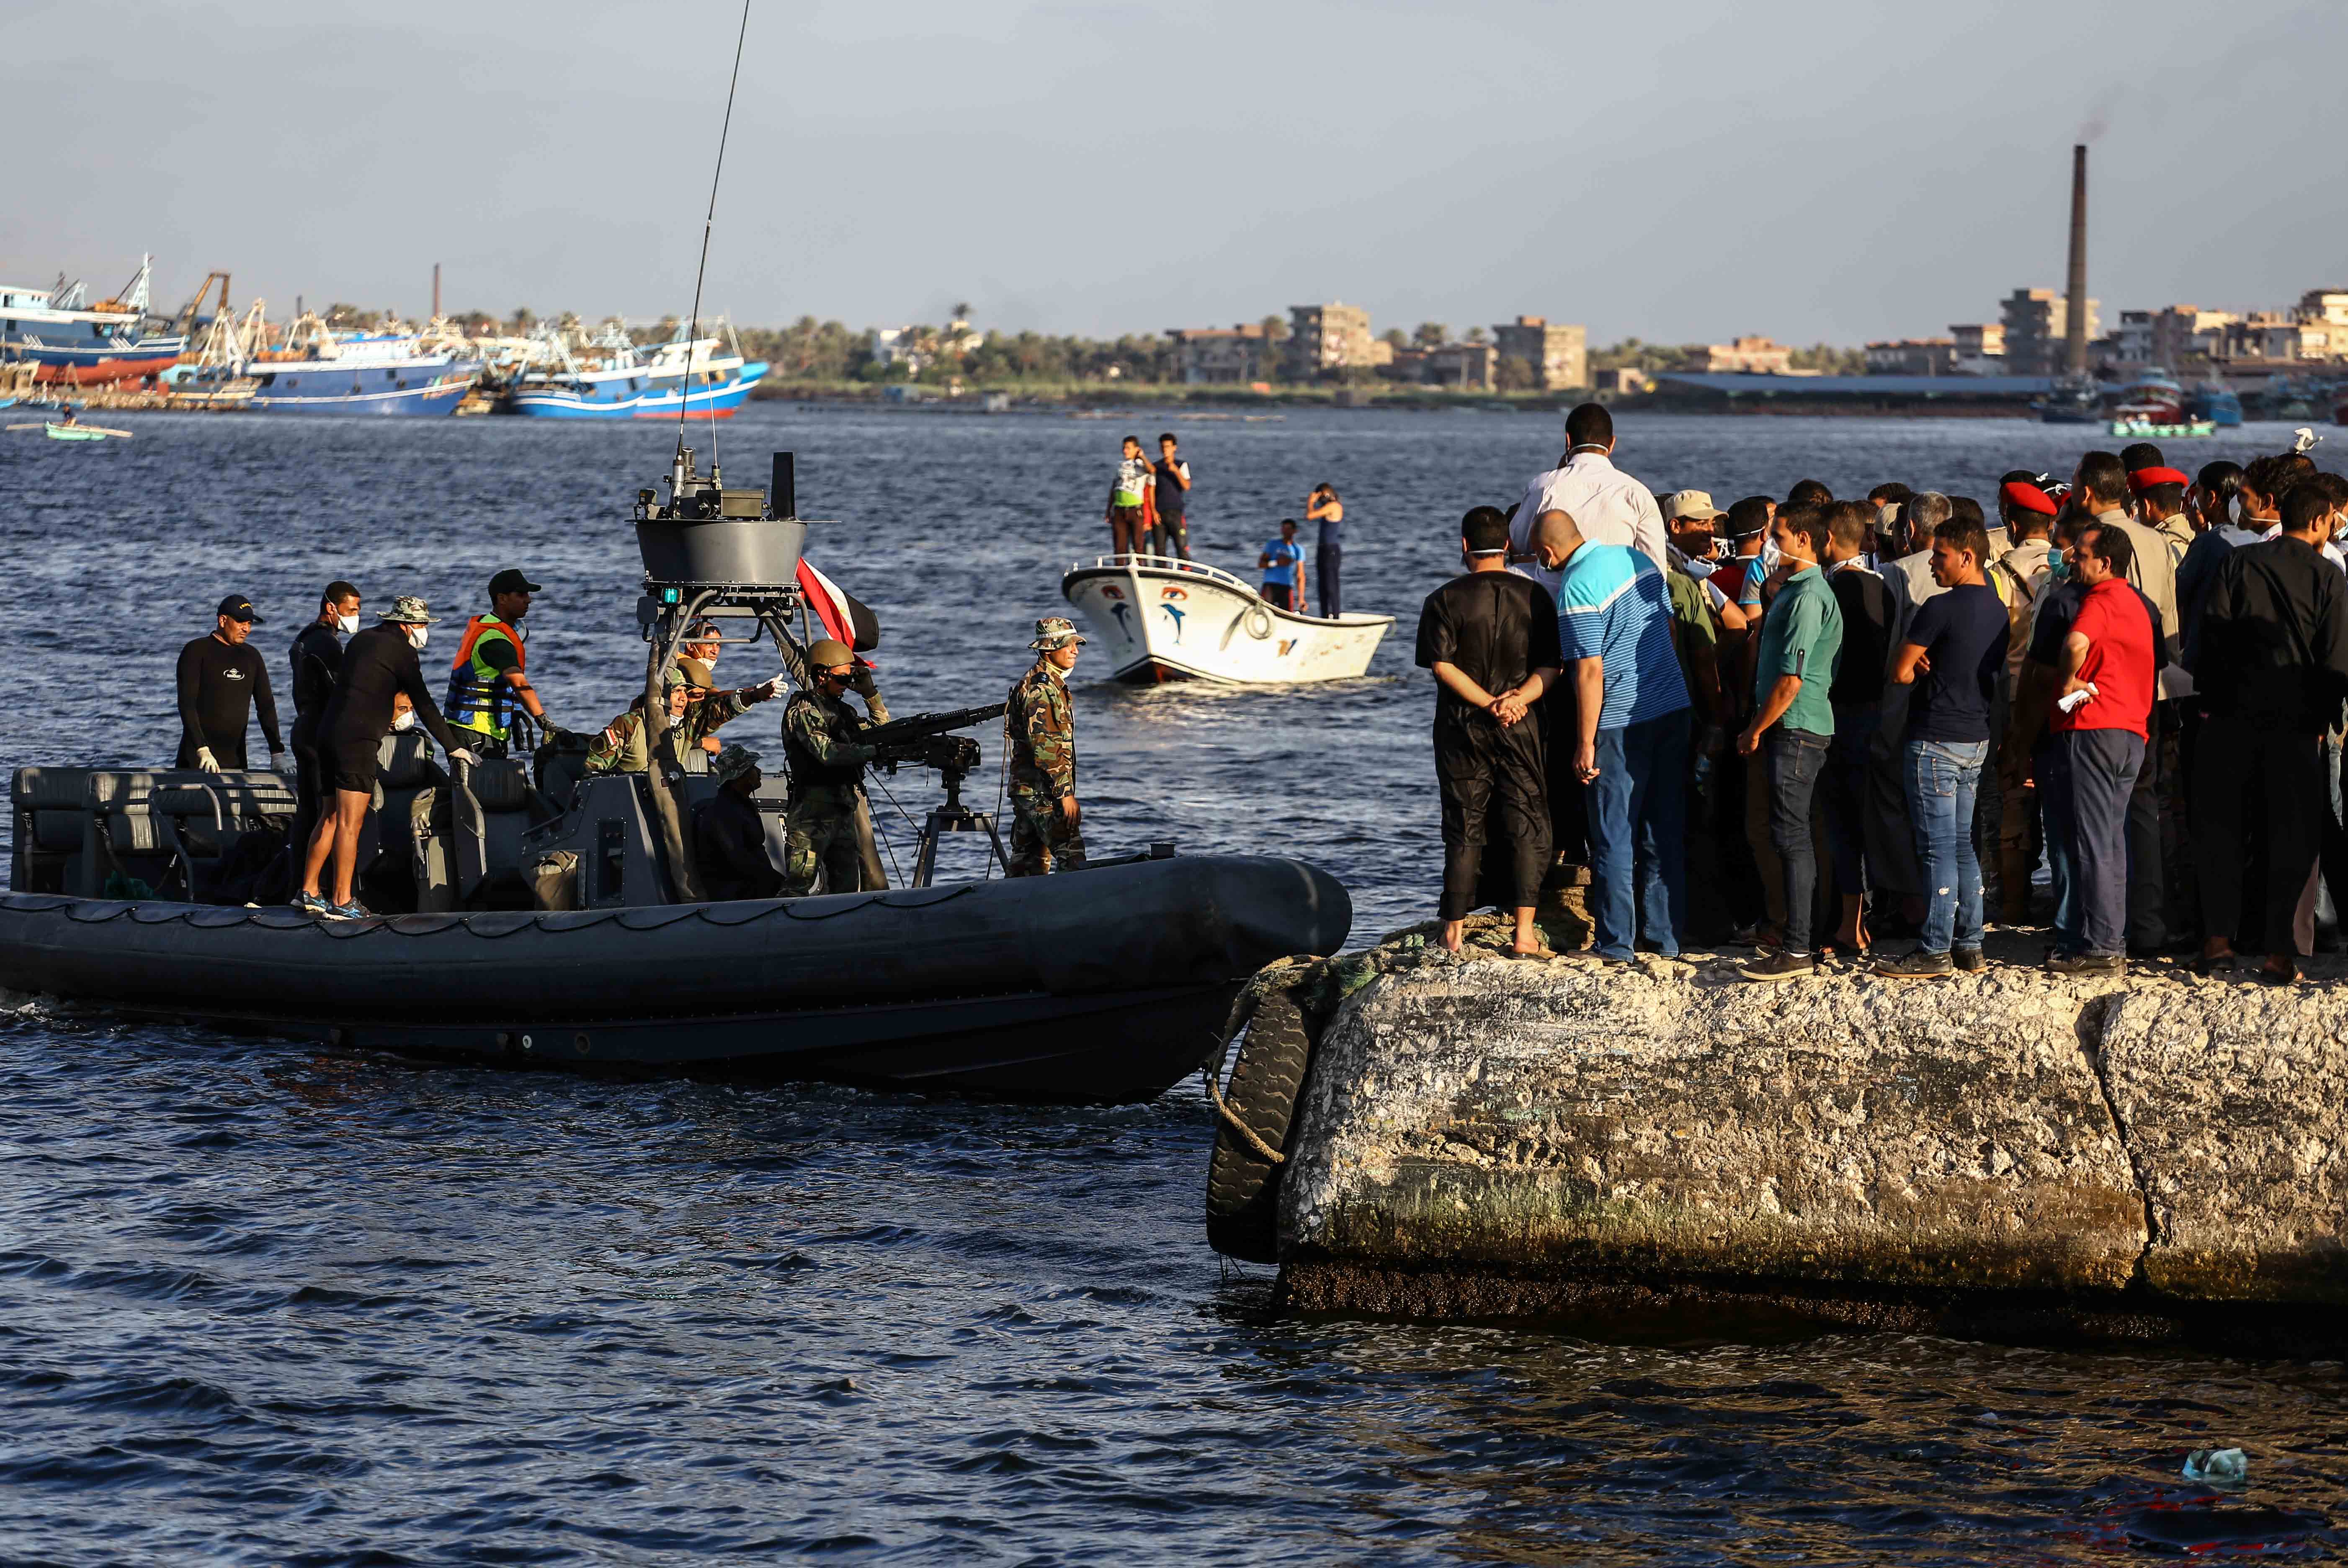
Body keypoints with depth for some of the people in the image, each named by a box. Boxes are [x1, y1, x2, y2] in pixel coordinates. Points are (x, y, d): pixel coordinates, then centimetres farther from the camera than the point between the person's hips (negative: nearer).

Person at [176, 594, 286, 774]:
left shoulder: (252, 657, 14)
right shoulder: (197, 651, -2)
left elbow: (266, 706, 14)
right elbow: (187, 704, -10)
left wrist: (277, 753, 3)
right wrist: (202, 750, -21)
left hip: (235, 760, 5)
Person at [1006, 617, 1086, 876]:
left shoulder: (1050, 682, 19)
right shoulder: (1040, 687, -14)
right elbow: (1045, 746, -21)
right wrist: (1066, 793, -23)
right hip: (1041, 790, -10)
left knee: (1030, 863, 11)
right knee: (1072, 856, -14)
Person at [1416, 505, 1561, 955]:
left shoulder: (1445, 601, -6)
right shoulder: (1535, 597, 2)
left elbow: (1443, 666, -13)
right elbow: (1551, 666, -3)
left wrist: (1489, 703, -13)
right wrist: (1516, 700, -13)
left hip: (1462, 728, -1)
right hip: (1521, 730, 1)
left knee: (1464, 829, 6)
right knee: (1525, 826, 5)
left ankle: (1455, 931, 7)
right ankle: (1525, 931, -1)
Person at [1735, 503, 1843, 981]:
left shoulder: (1808, 598, -17)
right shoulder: (1793, 591, 16)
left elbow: (1791, 680, -21)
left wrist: (1755, 731, -12)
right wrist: (1757, 725, 19)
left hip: (1797, 729, -10)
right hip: (1793, 730, 10)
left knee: (1791, 838, -10)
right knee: (1794, 838, 13)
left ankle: (1798, 951, -10)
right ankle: (1802, 943, 19)